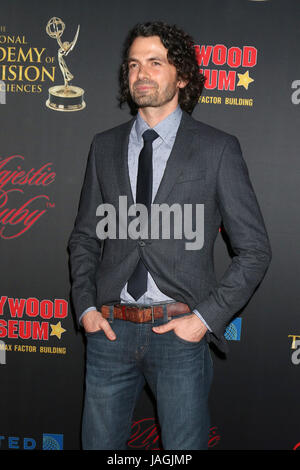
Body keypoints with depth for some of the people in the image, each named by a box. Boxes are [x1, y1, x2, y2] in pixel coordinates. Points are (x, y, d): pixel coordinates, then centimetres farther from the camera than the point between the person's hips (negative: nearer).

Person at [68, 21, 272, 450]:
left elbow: (254, 249, -3)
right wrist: (85, 307, 2)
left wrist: (206, 318, -9)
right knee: (99, 443, 15)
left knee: (184, 445, 9)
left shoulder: (217, 148, -3)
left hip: (180, 333, -3)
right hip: (110, 329, 3)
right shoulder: (104, 146, 8)